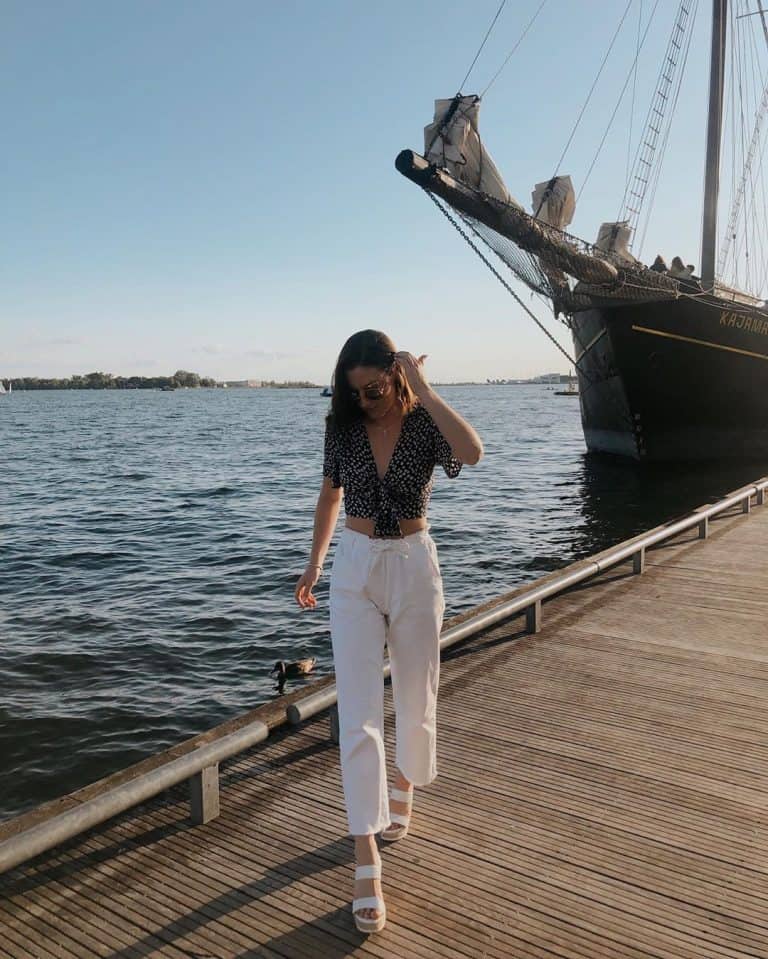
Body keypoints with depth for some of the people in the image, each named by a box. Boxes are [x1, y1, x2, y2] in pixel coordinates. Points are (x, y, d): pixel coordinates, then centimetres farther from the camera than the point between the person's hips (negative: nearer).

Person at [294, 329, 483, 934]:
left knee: (416, 699, 16)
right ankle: (367, 861, 1)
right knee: (359, 715, -5)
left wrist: (423, 390, -28)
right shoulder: (342, 426, -3)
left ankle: (404, 789, 46)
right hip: (354, 570, 1)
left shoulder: (425, 423, -10)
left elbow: (473, 453, -32)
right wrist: (314, 563, 18)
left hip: (414, 567, 0)